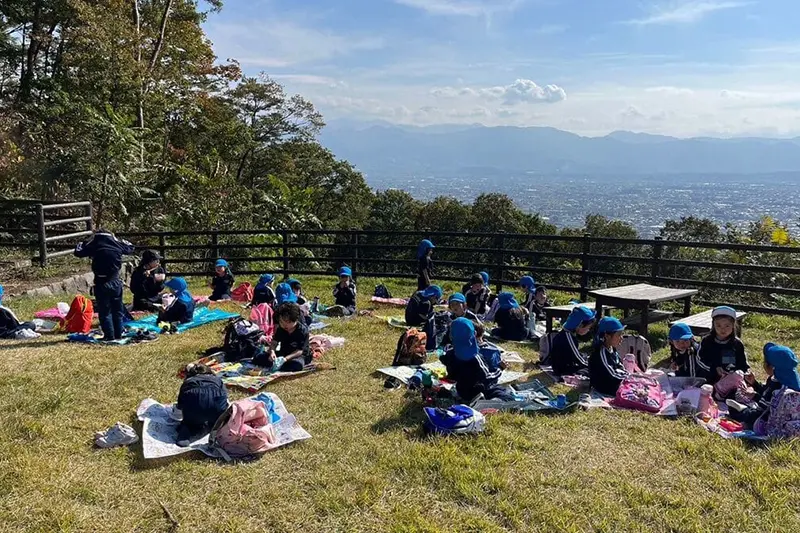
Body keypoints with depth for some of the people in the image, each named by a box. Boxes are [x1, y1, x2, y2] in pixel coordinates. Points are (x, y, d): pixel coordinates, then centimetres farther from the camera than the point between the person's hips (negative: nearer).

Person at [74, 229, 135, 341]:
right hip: (116, 282, 3)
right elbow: (130, 248, 21)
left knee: (104, 311, 5)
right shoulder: (116, 244, 3)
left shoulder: (94, 245, -6)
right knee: (118, 310, 14)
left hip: (102, 283, -3)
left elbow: (78, 252, 4)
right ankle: (118, 334, 17)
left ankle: (109, 336, 3)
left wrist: (82, 243, 20)